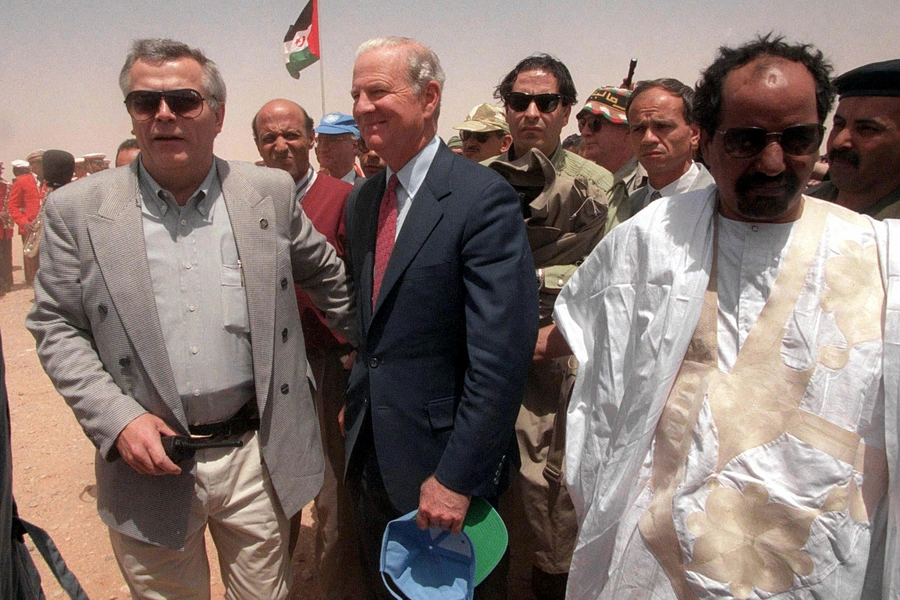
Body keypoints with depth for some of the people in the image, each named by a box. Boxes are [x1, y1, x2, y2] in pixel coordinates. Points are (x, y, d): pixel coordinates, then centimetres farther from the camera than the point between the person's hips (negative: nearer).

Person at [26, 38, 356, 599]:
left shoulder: (270, 192, -1)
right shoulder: (78, 209, -4)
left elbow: (327, 273, 13)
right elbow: (55, 326, 0)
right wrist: (116, 419, -11)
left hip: (257, 455, 1)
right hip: (150, 466, 0)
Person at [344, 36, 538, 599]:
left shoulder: (484, 197, -19)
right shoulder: (362, 200, 6)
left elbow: (501, 355, -24)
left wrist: (457, 478, -23)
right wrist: (356, 403, 11)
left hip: (445, 463, -7)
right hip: (371, 458, 7)